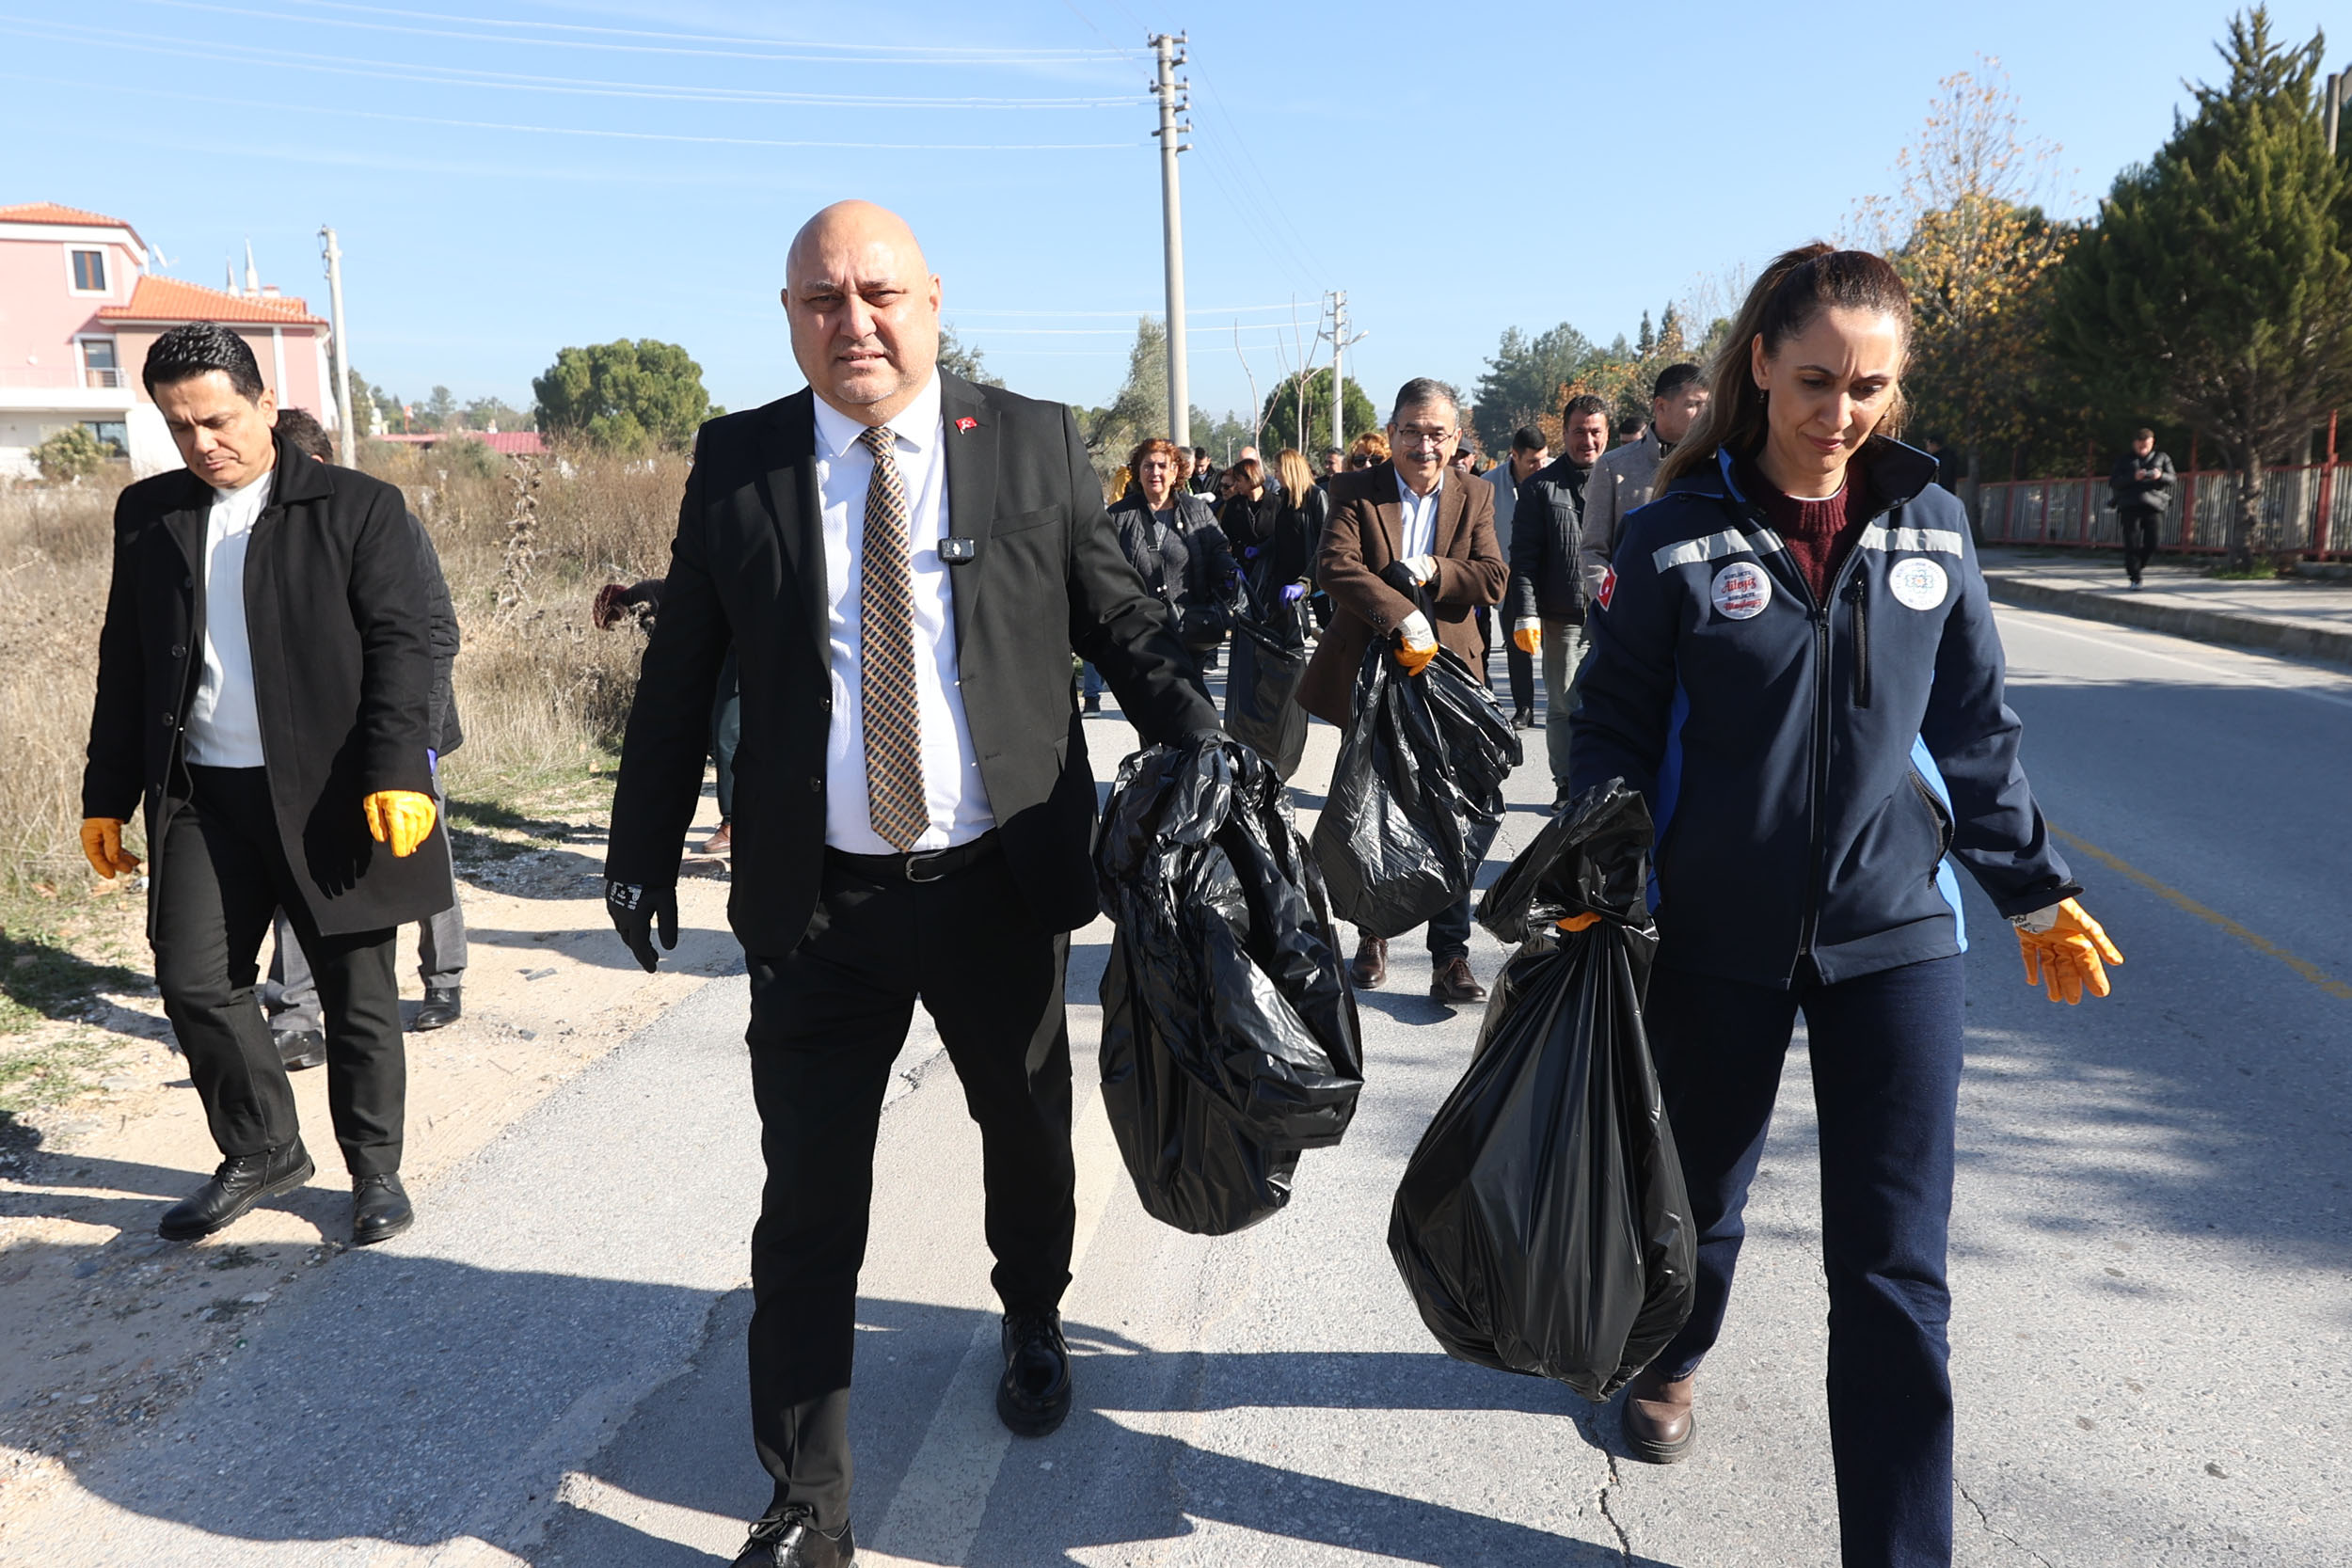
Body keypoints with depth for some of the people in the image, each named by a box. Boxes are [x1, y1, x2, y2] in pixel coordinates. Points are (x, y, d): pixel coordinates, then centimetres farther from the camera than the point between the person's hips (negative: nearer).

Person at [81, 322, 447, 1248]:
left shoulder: (358, 508, -4)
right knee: (192, 980, 4)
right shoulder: (148, 516, 10)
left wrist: (397, 773, -19)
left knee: (357, 991, 4)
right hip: (201, 795, 4)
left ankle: (375, 1167, 22)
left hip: (329, 792, -4)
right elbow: (125, 664, 14)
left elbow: (401, 647, -9)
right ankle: (261, 1152, 25)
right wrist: (107, 796, 12)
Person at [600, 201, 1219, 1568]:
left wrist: (1203, 748, -12)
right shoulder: (737, 462, 0)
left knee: (1029, 1138, 22)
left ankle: (1034, 1320, 54)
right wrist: (644, 843, 5)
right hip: (816, 900, 0)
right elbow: (682, 671, 5)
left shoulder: (1036, 443, -1)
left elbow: (1121, 619, 2)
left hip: (1002, 883, 1)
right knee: (808, 1206, 5)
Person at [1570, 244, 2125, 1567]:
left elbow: (1974, 732, 9)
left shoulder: (1931, 528, 1)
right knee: (1700, 1191, 20)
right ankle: (1669, 1361, 52)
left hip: (1894, 931, 1)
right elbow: (1615, 726, -3)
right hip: (1716, 936, -1)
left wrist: (2038, 891, 10)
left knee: (1895, 1269, -1)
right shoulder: (1682, 533, -7)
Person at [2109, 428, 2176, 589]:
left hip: (2153, 505, 1)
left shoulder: (2162, 458, 19)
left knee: (2151, 543, -7)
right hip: (2130, 507, -1)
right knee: (2132, 543, -8)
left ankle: (2134, 568, 18)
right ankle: (2134, 578, -4)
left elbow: (2172, 478, 11)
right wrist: (2133, 477, -13)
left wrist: (2160, 476, -12)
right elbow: (2113, 483, 3)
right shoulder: (2124, 460, 14)